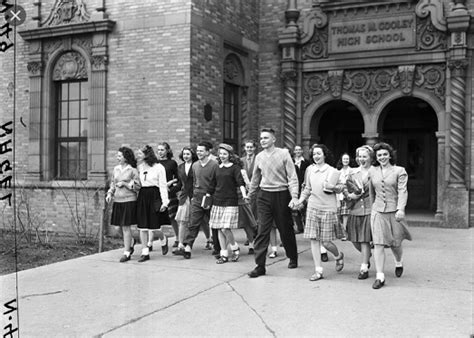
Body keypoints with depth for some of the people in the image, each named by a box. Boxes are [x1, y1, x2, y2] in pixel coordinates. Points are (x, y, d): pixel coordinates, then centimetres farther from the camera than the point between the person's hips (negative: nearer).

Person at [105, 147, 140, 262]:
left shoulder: (132, 170, -7)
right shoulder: (116, 169, 10)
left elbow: (138, 186, -8)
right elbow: (112, 183, 19)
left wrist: (124, 183, -14)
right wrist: (110, 193, 3)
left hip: (129, 200, -6)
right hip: (117, 200, 6)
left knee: (126, 226, -3)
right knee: (120, 226, 11)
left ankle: (127, 252, 6)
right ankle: (131, 241, 39)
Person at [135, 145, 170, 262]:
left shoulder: (159, 167, -5)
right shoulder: (139, 167, 10)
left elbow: (163, 186, -6)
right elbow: (137, 183, 17)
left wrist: (165, 202, -11)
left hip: (154, 196, -5)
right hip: (142, 196, 5)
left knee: (155, 226, -1)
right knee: (142, 226, 2)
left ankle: (163, 240, 31)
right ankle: (145, 252, 9)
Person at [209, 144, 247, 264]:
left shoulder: (235, 167, -3)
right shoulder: (218, 168, 13)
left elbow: (240, 182, -13)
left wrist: (244, 194, -28)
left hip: (230, 201, -6)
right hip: (217, 201, 6)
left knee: (225, 228, -12)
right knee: (219, 229, 4)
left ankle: (235, 248, 12)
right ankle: (224, 254, 13)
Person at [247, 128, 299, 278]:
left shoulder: (283, 154, -6)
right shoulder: (259, 157, 6)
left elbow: (292, 177, -8)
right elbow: (255, 178, 20)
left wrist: (294, 196, -17)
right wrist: (250, 195, 26)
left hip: (281, 195, -3)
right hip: (264, 196, 3)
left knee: (286, 229, 10)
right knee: (262, 231, -4)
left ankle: (293, 258, 32)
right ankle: (260, 266, -1)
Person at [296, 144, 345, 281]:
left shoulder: (332, 171, -5)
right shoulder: (310, 169, 7)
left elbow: (341, 187, 3)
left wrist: (333, 187, -17)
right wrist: (300, 201, 6)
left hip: (328, 208, -4)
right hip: (312, 207, 4)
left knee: (326, 242, -1)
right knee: (314, 239, 0)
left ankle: (339, 256, 32)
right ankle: (318, 271, 8)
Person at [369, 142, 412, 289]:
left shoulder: (399, 171, -2)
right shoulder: (372, 172, 7)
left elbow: (402, 191, -10)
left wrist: (401, 209, -21)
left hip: (394, 212, -1)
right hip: (378, 212, 2)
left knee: (395, 243, 11)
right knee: (378, 244, -6)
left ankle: (399, 263, 43)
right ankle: (380, 277, -3)